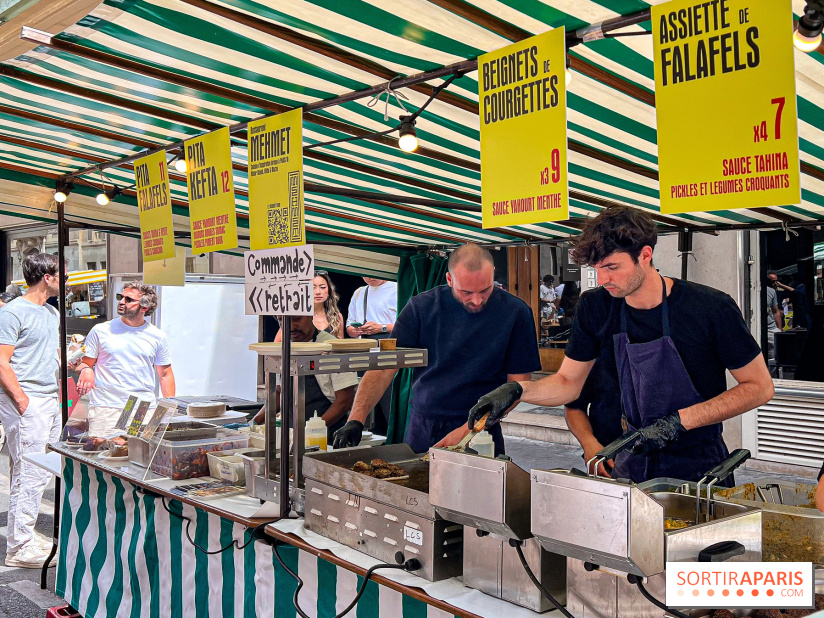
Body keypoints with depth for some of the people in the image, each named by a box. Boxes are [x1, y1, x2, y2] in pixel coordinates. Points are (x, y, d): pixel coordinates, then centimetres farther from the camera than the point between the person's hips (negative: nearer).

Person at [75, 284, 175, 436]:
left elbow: (165, 375, 14)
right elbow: (85, 362, 12)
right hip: (105, 410, 0)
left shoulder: (157, 336, 9)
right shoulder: (101, 331, 7)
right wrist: (85, 370, -13)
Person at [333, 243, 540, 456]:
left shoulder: (515, 313, -6)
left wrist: (468, 430, -15)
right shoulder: (423, 307, -3)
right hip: (421, 431, 2)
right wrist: (356, 420, -18)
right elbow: (385, 368, -5)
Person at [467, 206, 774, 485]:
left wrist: (679, 421, -19)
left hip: (699, 465, -3)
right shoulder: (595, 308, -7)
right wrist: (517, 389, -17)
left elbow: (759, 387, -10)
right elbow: (568, 383, 3)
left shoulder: (710, 308, -18)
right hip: (635, 460, 3)